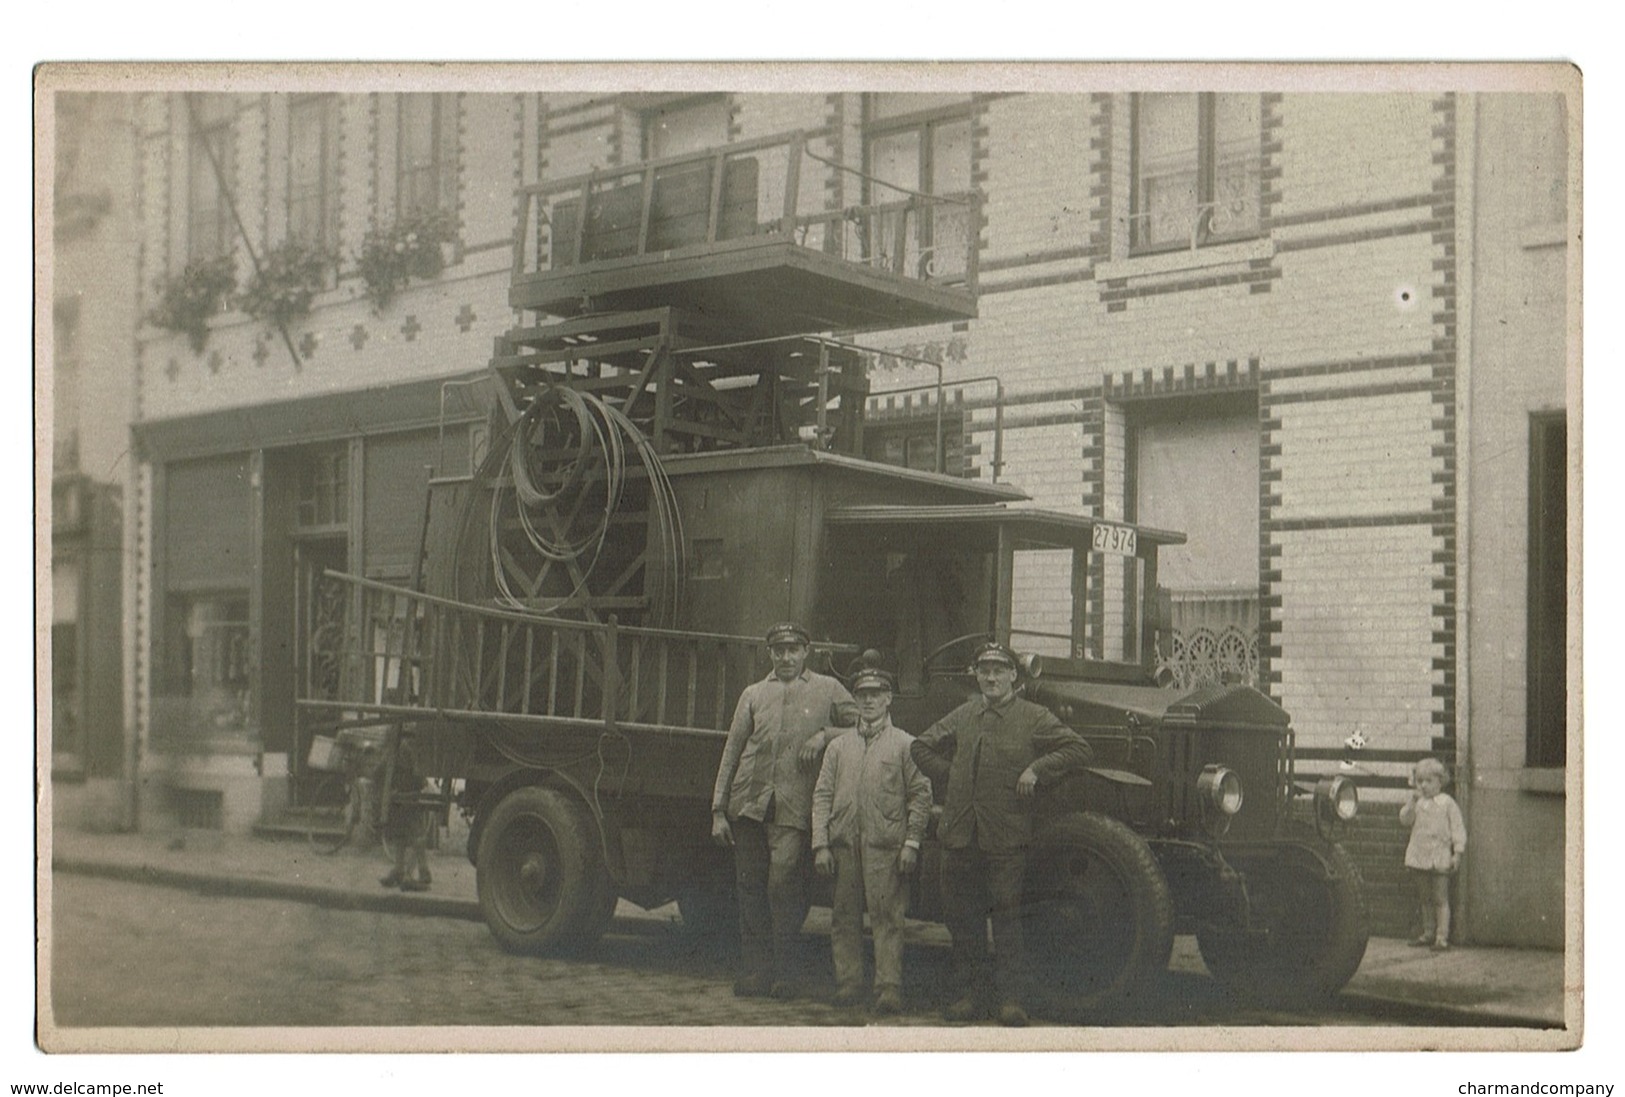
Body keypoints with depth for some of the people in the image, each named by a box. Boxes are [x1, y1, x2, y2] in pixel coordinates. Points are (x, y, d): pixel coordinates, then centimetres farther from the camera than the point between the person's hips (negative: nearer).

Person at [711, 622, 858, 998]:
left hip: (794, 809, -3)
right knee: (750, 889, 4)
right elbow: (732, 752, 14)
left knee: (784, 885, -12)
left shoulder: (828, 690, 10)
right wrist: (718, 811, 8)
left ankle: (784, 974, -3)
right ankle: (753, 971, 11)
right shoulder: (754, 694, 16)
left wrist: (825, 735, -4)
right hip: (749, 804, 3)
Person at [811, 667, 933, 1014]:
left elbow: (920, 795, 2)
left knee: (887, 917, -7)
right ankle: (848, 983, 12)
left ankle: (889, 989, -8)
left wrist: (911, 843, -6)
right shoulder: (838, 746, 15)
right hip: (844, 843, 4)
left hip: (886, 845, -4)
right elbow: (822, 795, 11)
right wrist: (821, 845, 1)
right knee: (844, 917, 5)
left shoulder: (905, 745, 6)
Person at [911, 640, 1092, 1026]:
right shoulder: (962, 716, 13)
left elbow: (1079, 749, -3)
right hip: (960, 834, 4)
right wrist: (949, 778, 13)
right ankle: (970, 995, 16)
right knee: (963, 920, 7)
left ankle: (1011, 999, 1)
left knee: (1008, 919, -3)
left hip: (1006, 838, -4)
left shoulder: (1033, 717, 1)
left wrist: (1036, 770, -10)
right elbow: (923, 746, 26)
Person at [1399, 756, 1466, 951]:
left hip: (1440, 857, -4)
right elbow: (1405, 819, -2)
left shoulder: (1447, 803, -3)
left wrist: (1457, 852, -7)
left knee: (1440, 899, -4)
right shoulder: (1417, 803, 8)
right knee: (1424, 899, 13)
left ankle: (1442, 937, -2)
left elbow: (1457, 827, -2)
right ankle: (1428, 933, 22)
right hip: (1419, 857, 4)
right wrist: (1413, 801, -13)